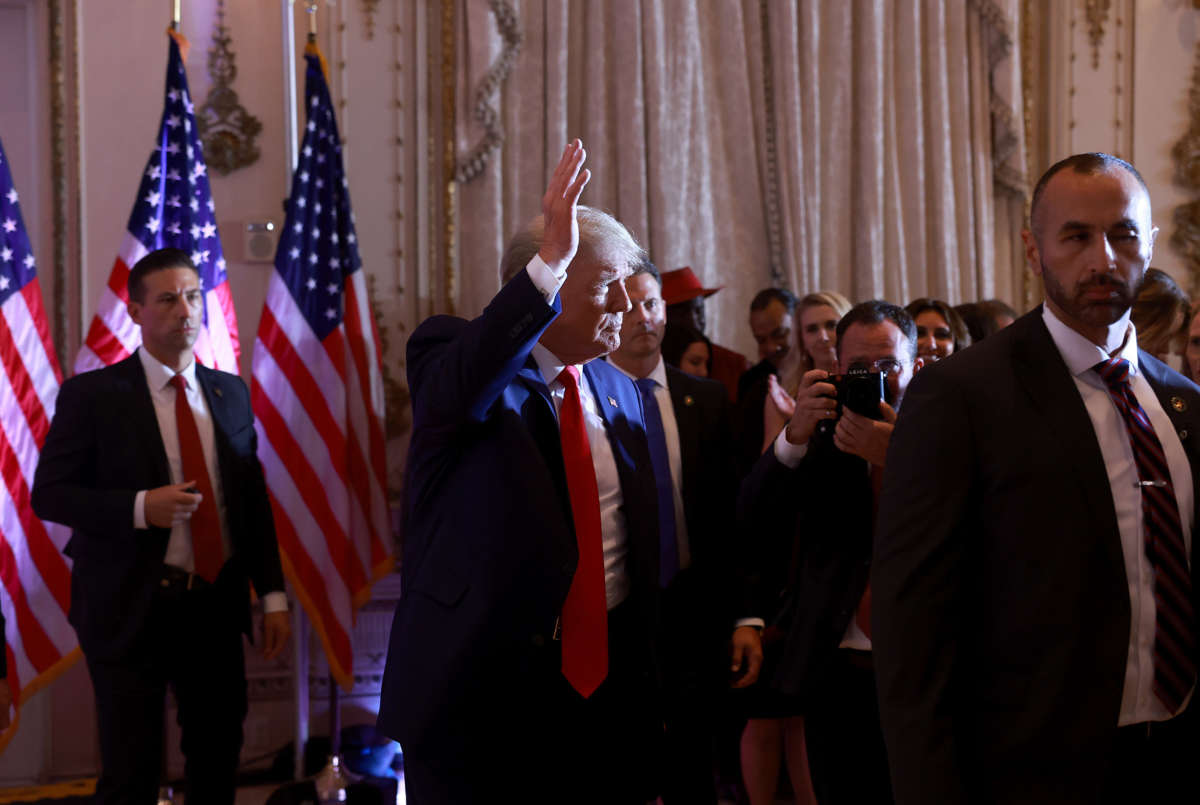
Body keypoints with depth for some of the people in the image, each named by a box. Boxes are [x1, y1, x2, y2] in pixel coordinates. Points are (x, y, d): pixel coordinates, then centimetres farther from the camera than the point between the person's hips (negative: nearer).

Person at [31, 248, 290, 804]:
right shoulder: (91, 395, -5)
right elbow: (48, 494, -6)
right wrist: (140, 508, -21)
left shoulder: (231, 393, 9)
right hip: (131, 608, -4)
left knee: (218, 757, 13)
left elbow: (253, 499, 11)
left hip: (216, 605, 5)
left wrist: (272, 594, 6)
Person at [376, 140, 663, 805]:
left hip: (607, 675, 5)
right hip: (480, 681, -5)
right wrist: (549, 260, -39)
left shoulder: (620, 393, 11)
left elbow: (645, 544, 13)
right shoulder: (451, 358, -5)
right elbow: (468, 383, -32)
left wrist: (651, 685, 10)